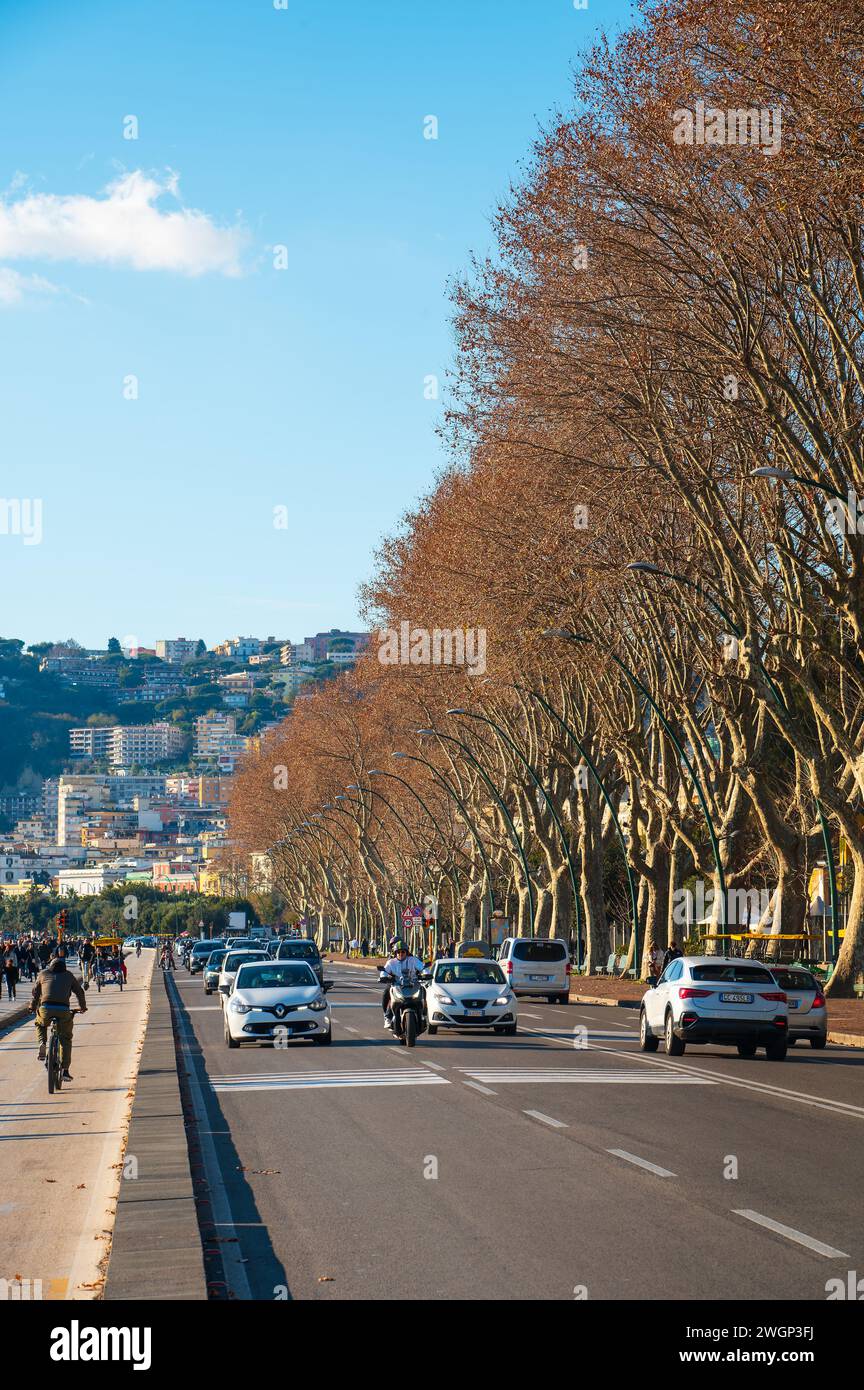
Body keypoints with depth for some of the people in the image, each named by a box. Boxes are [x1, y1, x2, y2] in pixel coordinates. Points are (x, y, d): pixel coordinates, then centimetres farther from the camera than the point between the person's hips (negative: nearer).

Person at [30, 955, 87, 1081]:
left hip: (46, 1009, 0)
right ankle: (65, 1071, 7)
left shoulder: (43, 974, 20)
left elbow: (35, 992, 25)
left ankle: (42, 1043, 5)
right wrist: (83, 1007, 43)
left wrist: (33, 1007, 40)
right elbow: (79, 992, 28)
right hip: (63, 1010, 0)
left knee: (40, 1024, 34)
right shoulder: (68, 975, 21)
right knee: (66, 1039, 15)